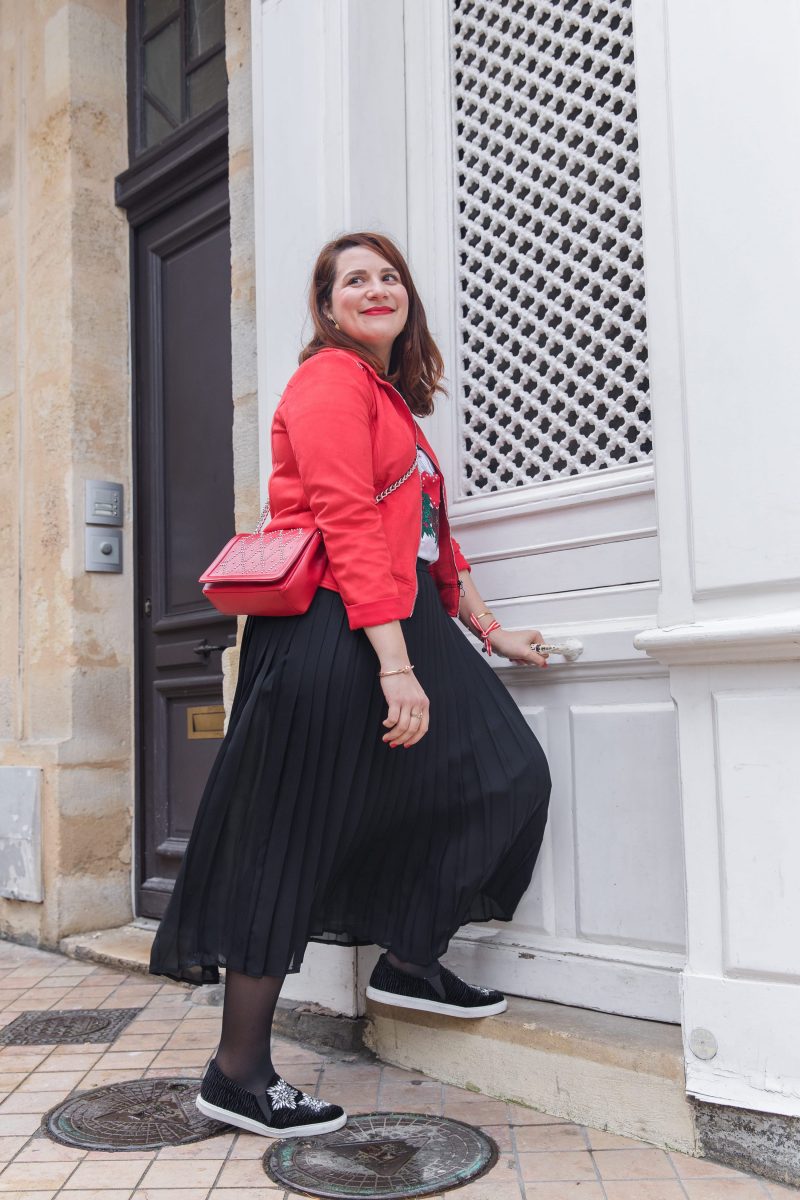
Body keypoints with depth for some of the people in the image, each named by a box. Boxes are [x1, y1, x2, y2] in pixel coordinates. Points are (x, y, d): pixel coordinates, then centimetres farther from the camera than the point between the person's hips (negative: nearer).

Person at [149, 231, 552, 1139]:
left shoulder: (395, 398, 24)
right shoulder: (330, 379, -6)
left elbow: (432, 536, 25)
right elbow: (350, 525, -19)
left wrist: (489, 633, 22)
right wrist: (396, 665, -25)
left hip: (399, 625, 10)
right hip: (332, 632, -10)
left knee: (496, 771, 8)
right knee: (292, 842, -5)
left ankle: (410, 962, 24)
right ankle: (237, 1073, 7)